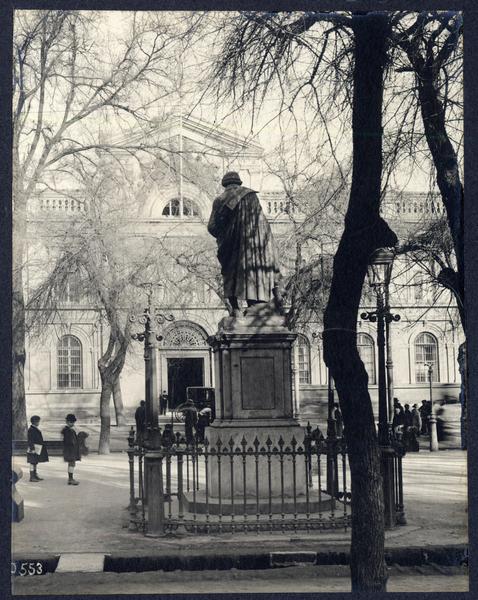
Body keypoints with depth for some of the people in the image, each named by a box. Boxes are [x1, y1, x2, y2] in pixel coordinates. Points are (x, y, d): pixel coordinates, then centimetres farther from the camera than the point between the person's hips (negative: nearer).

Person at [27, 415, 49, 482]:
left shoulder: (36, 429, 15)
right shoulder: (31, 429, -14)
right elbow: (30, 440, -18)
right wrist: (32, 448, -23)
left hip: (38, 449, 10)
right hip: (34, 448, -10)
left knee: (35, 462, 14)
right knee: (32, 462, -7)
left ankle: (35, 476, 19)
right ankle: (32, 477, -5)